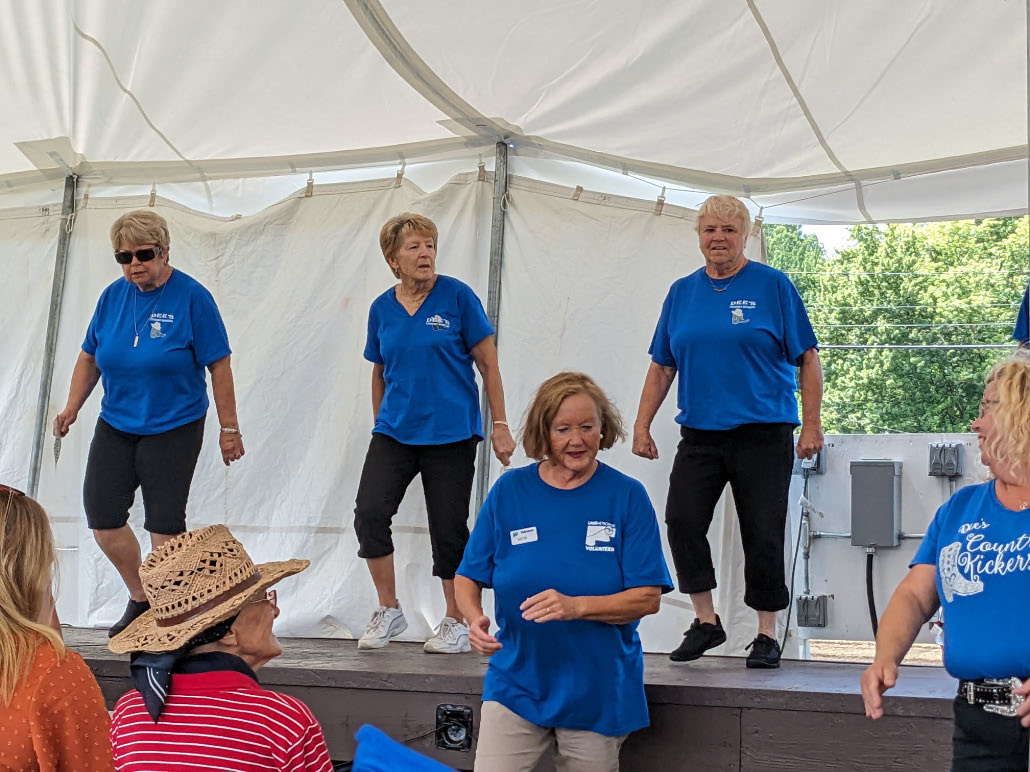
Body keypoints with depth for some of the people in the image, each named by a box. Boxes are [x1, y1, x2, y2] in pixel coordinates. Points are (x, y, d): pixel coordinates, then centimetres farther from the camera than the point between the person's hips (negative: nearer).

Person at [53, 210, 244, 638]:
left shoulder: (192, 297, -12)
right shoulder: (113, 296, 3)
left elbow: (218, 367, -9)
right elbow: (90, 358, 13)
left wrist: (229, 428, -8)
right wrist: (72, 407, 1)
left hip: (174, 429, -5)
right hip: (115, 426, 5)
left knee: (164, 523, -2)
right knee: (101, 515, 2)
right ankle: (139, 598, 23)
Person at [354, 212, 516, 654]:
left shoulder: (457, 297, -6)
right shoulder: (382, 309, 4)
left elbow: (488, 365, -3)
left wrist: (500, 426, -5)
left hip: (451, 434, -3)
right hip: (395, 432, 3)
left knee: (449, 530, 3)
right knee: (369, 514, -11)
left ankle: (456, 622, 21)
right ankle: (388, 612, 7)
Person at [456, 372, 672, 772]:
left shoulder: (627, 496, -6)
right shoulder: (509, 491, 0)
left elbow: (648, 597, -9)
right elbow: (467, 577, 6)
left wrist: (576, 607, -24)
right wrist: (475, 618, -15)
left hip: (599, 692, -1)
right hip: (516, 685, 1)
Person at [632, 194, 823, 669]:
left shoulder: (772, 286, 0)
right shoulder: (682, 292, 11)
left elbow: (807, 359, -1)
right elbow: (662, 366, 14)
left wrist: (811, 424, -8)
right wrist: (642, 425, 8)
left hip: (764, 433, -3)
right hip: (700, 434, 3)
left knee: (762, 536, 0)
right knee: (682, 522, -11)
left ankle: (767, 635, 16)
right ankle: (706, 622, 7)